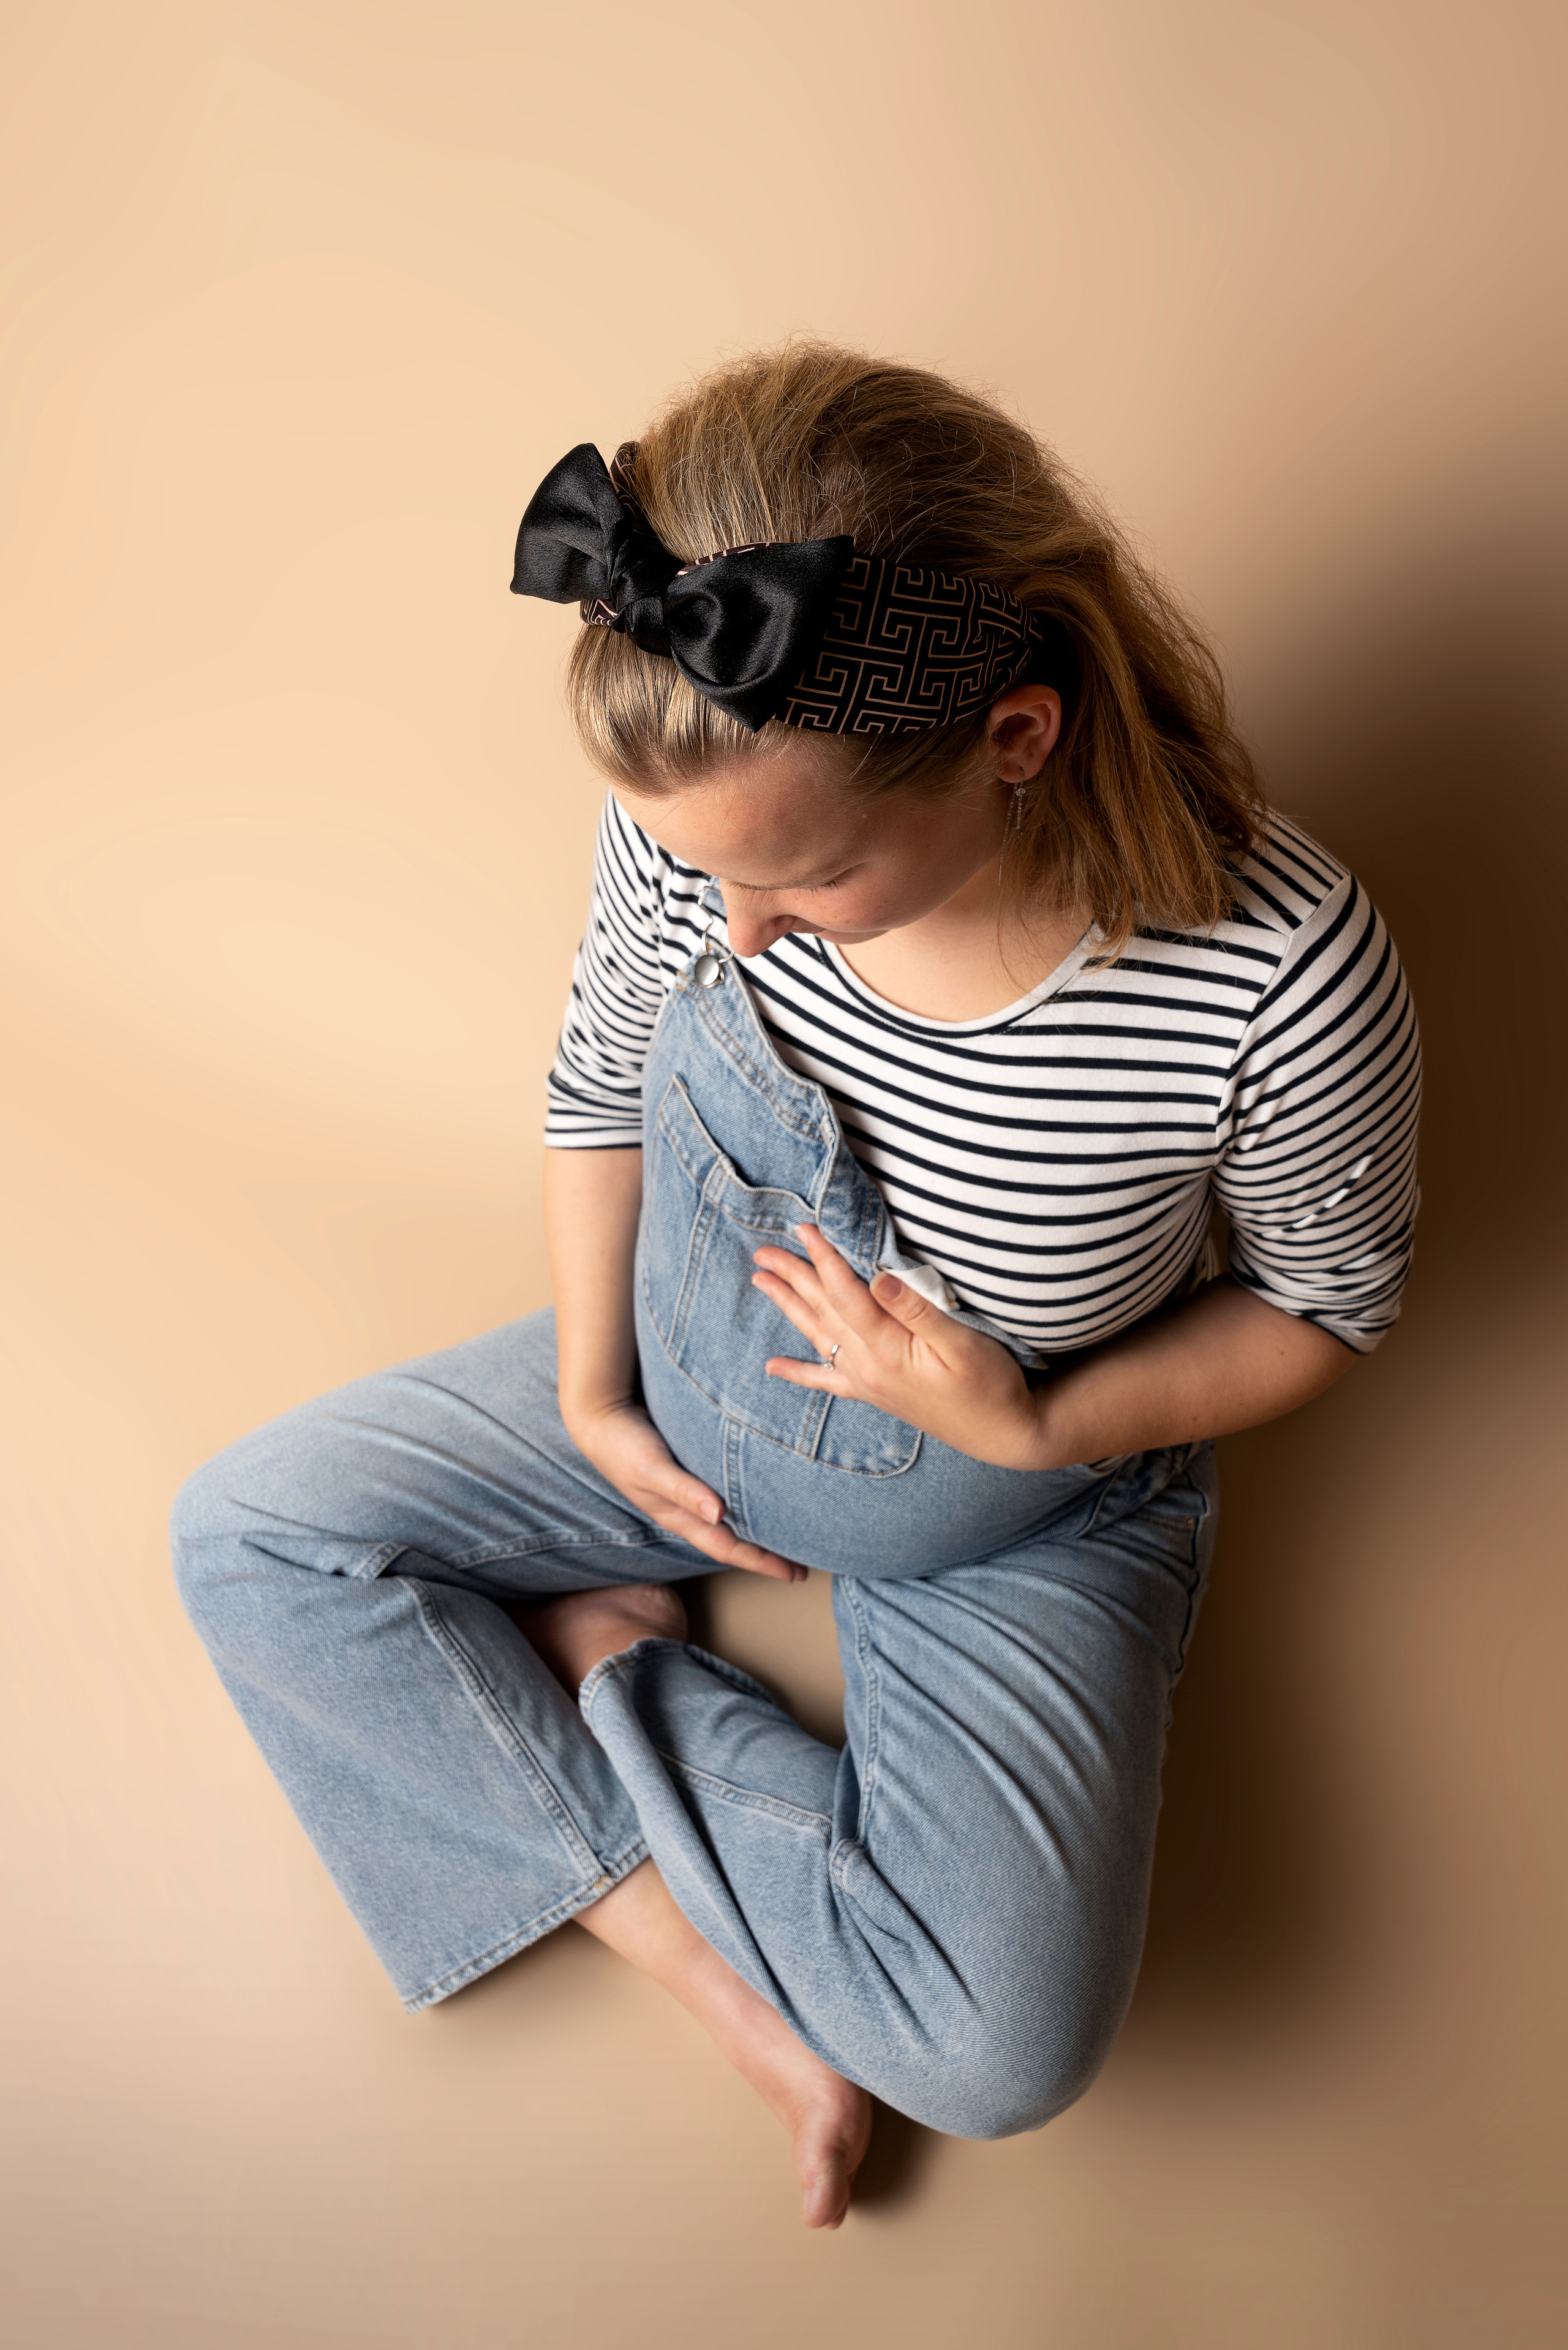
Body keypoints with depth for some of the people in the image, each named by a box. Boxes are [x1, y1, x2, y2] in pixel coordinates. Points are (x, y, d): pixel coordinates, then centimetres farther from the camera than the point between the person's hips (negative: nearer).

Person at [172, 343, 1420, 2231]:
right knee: (245, 1532, -4)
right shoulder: (703, 810, -23)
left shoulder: (1281, 976, -34)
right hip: (682, 1389, 4)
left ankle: (607, 1651, 1)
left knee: (1004, 2054, -22)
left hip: (1018, 1520, -3)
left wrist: (1031, 1425, -25)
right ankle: (717, 1973, -5)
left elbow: (1329, 1300, -12)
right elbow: (599, 1079, -2)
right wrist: (590, 1395, -5)